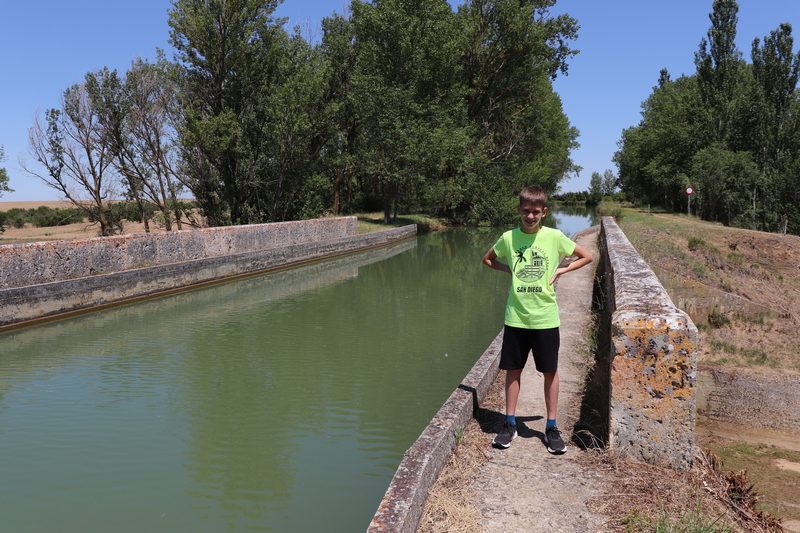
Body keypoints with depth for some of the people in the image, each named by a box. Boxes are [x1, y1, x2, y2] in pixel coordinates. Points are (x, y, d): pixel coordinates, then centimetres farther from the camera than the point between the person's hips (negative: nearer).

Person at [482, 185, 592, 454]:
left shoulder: (554, 237, -5)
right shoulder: (508, 238, -1)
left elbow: (587, 256, 6)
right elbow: (488, 259, 16)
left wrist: (560, 270, -5)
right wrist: (510, 270, 2)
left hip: (546, 318, -1)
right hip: (516, 317, 1)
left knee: (550, 371, 7)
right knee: (513, 369, 9)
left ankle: (552, 428, 20)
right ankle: (510, 424, 23)